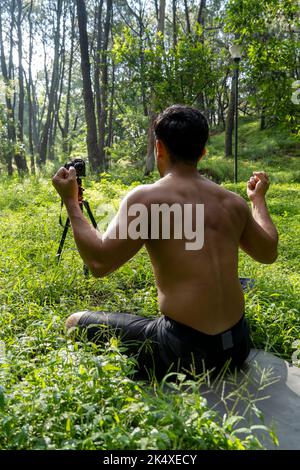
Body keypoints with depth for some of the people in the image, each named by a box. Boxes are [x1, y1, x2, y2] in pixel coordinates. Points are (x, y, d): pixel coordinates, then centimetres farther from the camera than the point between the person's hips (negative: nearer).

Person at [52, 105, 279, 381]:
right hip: (238, 346, 6)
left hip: (185, 354, -6)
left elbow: (99, 262, -17)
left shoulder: (145, 197, -13)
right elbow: (268, 252, 18)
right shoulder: (233, 202, 4)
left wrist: (70, 201, -5)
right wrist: (259, 198, 32)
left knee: (76, 323, 12)